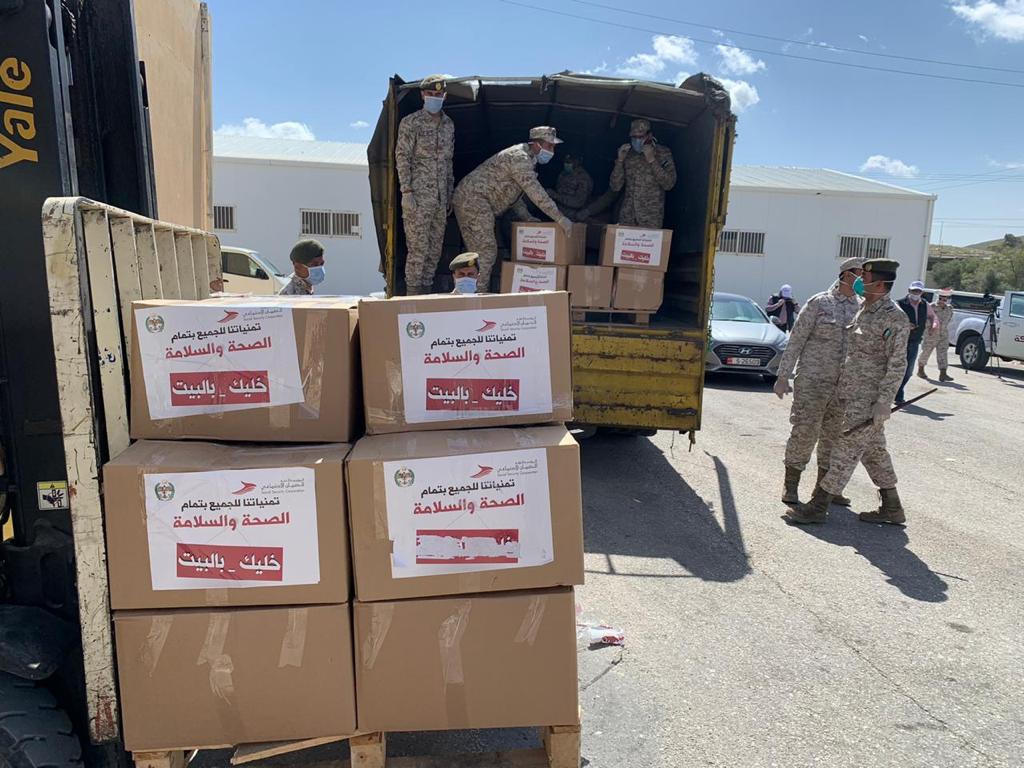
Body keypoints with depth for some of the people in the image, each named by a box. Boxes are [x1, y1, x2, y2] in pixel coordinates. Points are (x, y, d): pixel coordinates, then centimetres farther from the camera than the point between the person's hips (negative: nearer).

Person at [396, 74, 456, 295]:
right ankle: (413, 296, -2)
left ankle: (426, 292, 16)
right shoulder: (410, 123, -2)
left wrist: (450, 195, 17)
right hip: (418, 196, -6)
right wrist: (406, 191, -14)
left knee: (435, 248, 8)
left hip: (440, 197, 6)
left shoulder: (449, 124, 16)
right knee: (418, 248, -8)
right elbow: (402, 158, -6)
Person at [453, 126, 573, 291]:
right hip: (474, 199, -11)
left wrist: (527, 217, 9)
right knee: (485, 252, -11)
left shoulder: (524, 158, 18)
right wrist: (560, 218, -23)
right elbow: (536, 193, -24)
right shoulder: (520, 157, -15)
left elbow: (514, 194, 23)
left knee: (480, 252, 12)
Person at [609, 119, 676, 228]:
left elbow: (669, 184, -8)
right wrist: (620, 160, -8)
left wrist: (652, 160, -14)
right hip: (627, 216, 2)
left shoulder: (663, 153, 2)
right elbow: (614, 187, 4)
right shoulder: (627, 154, 8)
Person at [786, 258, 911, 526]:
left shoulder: (894, 318, -14)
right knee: (874, 451, 15)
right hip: (852, 394, 9)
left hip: (867, 400, -9)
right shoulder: (865, 311, 13)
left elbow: (897, 364, -18)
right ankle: (892, 509, 26)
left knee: (845, 452, -4)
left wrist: (883, 402, -22)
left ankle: (818, 507, 1)